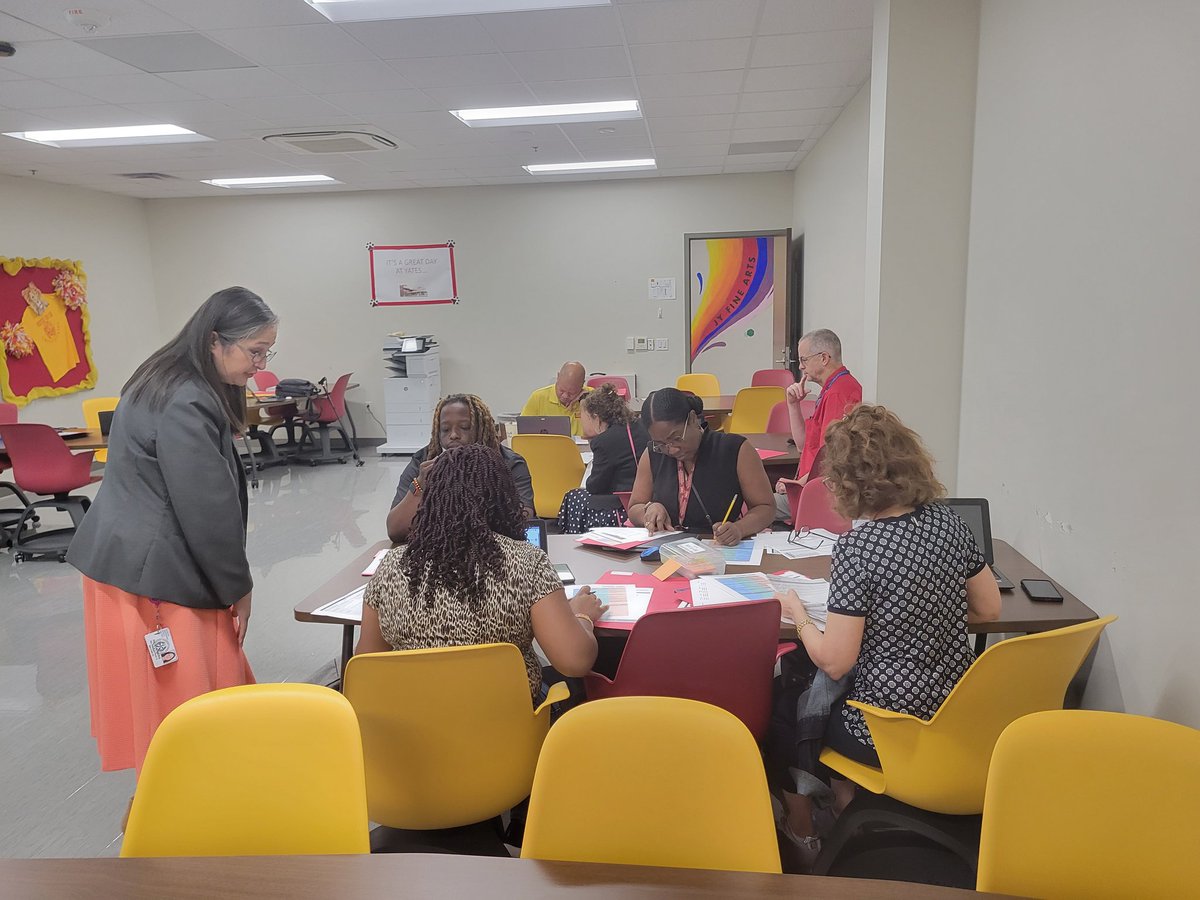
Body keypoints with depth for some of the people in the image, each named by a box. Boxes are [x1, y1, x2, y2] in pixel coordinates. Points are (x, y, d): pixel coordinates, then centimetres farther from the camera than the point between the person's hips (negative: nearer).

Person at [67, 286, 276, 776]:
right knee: (180, 703, 0)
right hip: (148, 574, -10)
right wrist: (238, 586, -7)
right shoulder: (186, 405, -23)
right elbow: (207, 509, -19)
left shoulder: (173, 384, 10)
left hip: (145, 560, 10)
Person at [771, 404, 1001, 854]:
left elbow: (834, 662, -21)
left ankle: (800, 828, 36)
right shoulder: (949, 522, -5)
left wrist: (797, 614, -5)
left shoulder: (857, 547, -24)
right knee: (805, 676, 27)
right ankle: (846, 804, 36)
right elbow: (989, 609, 8)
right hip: (957, 714, 7)